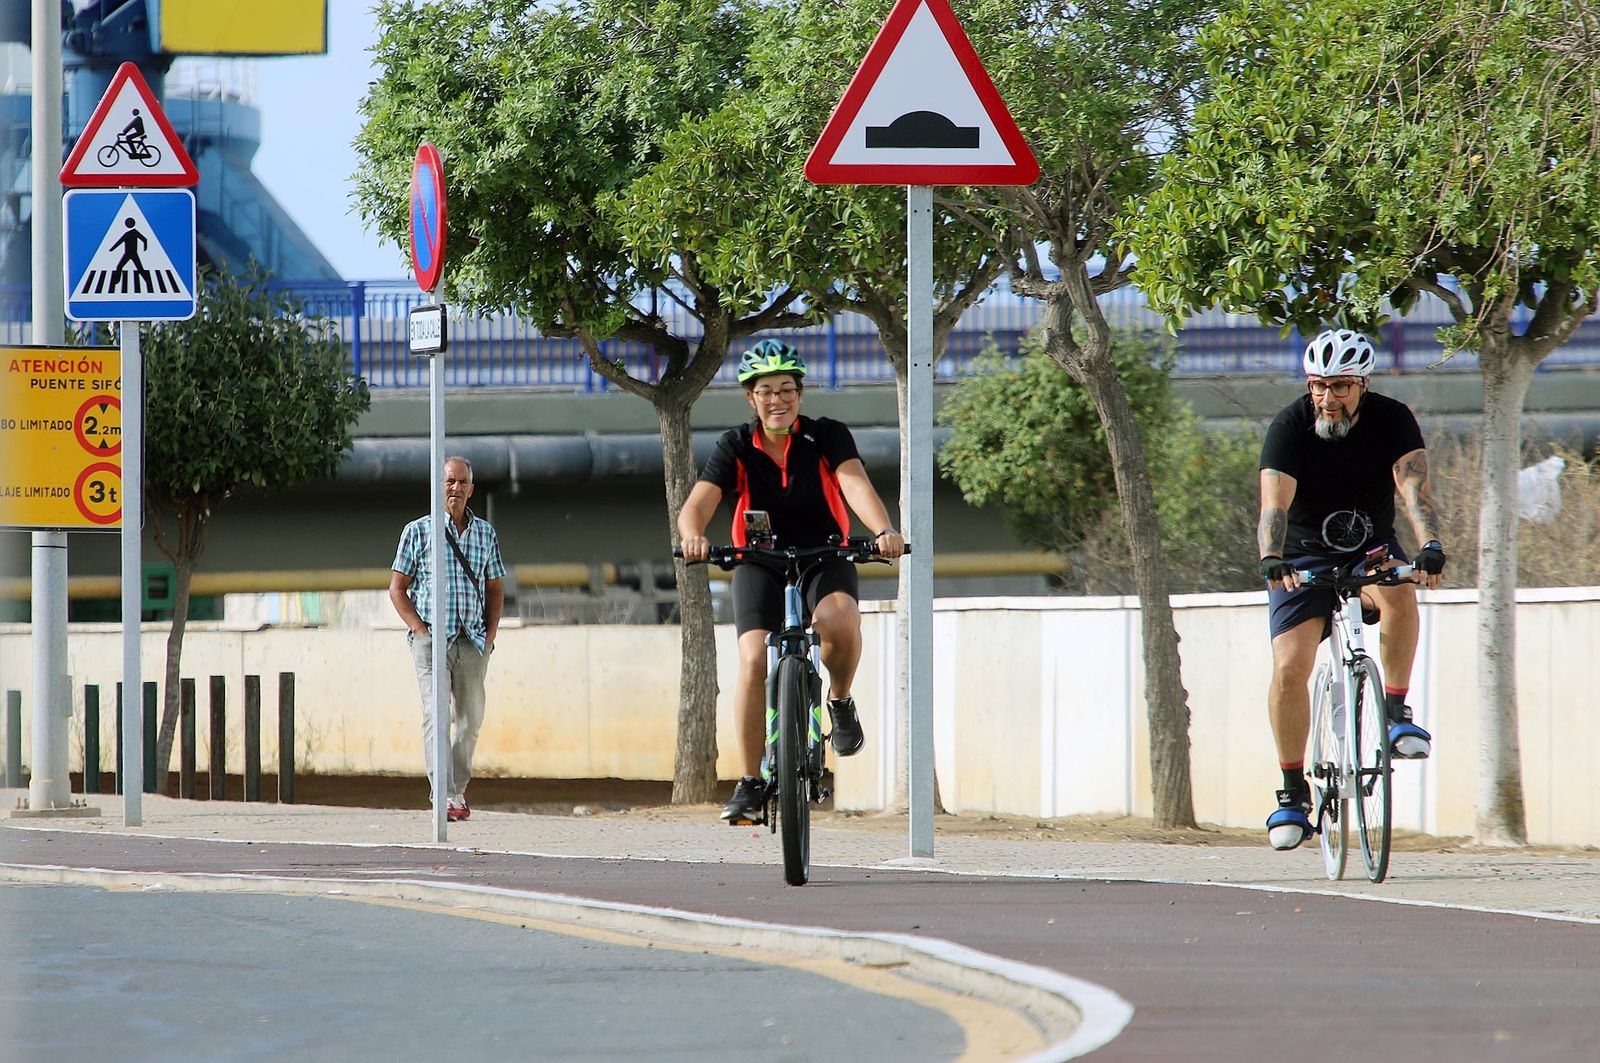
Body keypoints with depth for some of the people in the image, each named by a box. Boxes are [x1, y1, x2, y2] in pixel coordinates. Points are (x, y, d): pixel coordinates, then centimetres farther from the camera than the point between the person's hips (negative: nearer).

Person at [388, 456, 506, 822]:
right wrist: (421, 631, -8)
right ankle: (445, 797, -22)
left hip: (473, 641, 4)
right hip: (431, 638, -4)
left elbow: (495, 589, 18)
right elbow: (397, 589, 2)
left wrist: (490, 634, 6)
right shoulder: (418, 531, 1)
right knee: (436, 713, -15)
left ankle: (458, 788, 26)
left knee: (471, 717, 8)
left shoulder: (485, 533, 12)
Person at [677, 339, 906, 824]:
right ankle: (751, 783, -7)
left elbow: (855, 483, -29)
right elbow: (698, 502, -22)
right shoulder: (736, 447, -9)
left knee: (839, 620, -34)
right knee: (754, 661, -19)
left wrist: (883, 531, -48)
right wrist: (693, 535, -46)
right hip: (760, 563, 1)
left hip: (825, 558, -1)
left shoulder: (828, 437, -11)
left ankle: (840, 701, -3)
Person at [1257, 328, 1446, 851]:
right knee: (1290, 668, -17)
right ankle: (1293, 792, -3)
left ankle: (1397, 713, -18)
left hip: (1371, 550, 0)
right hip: (1304, 556, 0)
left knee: (1399, 593, -34)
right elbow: (1274, 505, -29)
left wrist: (1431, 547, -46)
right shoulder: (1290, 427, -18)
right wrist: (1271, 560, -49)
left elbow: (1414, 488, -27)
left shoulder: (1392, 420, -14)